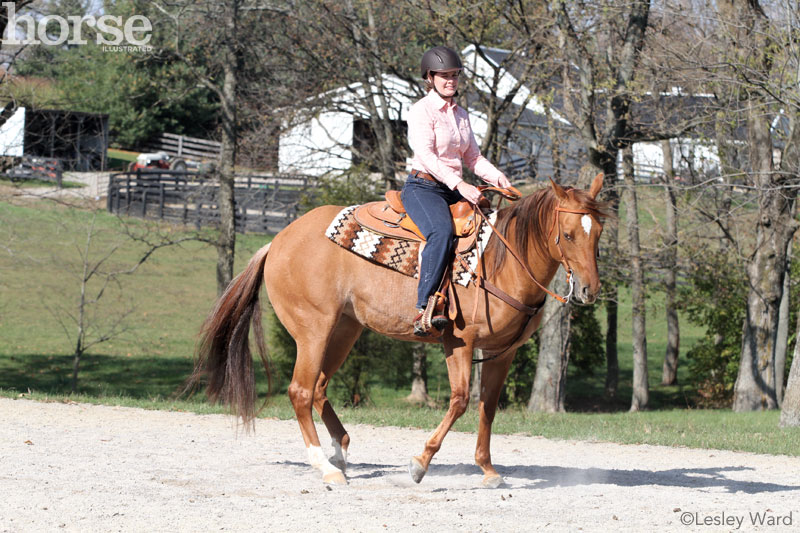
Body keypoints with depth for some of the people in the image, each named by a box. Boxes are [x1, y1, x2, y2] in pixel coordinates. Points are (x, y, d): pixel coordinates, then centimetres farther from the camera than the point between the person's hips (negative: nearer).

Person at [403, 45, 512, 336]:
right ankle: (425, 310, -42)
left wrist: (497, 176, 1)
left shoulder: (461, 114, 17)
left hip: (454, 190, 8)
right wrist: (459, 185, -28)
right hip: (423, 188, -8)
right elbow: (426, 154, -18)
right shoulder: (421, 111, -6)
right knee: (441, 232, -35)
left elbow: (472, 157, 21)